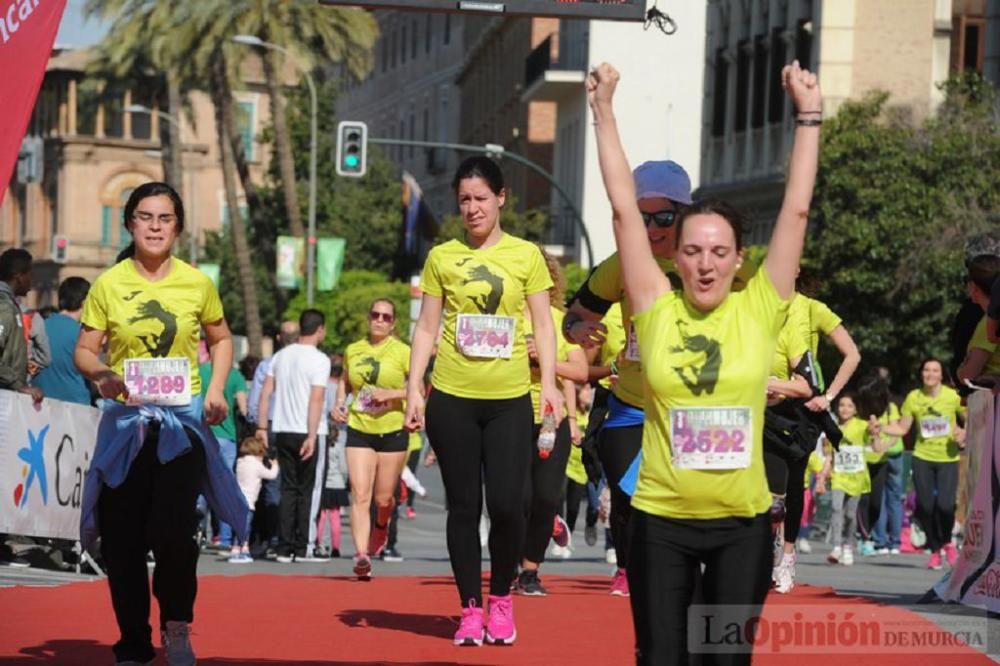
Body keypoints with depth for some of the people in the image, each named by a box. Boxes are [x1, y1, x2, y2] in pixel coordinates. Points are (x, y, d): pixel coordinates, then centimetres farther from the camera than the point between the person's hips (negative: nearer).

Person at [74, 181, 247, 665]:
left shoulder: (197, 284, 1)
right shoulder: (109, 285, -2)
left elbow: (221, 339, 15)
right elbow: (84, 351, 2)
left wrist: (216, 389, 0)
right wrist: (99, 373, -20)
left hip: (182, 419, -1)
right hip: (126, 419, 1)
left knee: (173, 530, -14)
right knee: (123, 537, 1)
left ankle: (177, 626, 11)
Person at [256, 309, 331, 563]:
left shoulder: (281, 356, 10)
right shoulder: (319, 359, -8)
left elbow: (265, 393, 8)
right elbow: (316, 399, -16)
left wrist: (262, 427, 10)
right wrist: (312, 436, -18)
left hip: (283, 431, 5)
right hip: (308, 433, -5)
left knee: (288, 489, 8)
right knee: (308, 490, 2)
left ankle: (285, 548, 3)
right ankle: (303, 547, 1)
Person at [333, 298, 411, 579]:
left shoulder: (402, 351, -4)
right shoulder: (352, 351, 7)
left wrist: (392, 393, -19)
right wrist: (339, 404, 6)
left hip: (393, 431, -2)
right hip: (359, 429, 2)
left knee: (383, 497, 8)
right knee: (360, 495, -11)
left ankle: (381, 527, 43)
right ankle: (361, 555, -18)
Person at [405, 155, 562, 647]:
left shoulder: (526, 255, 4)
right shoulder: (442, 257, 6)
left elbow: (543, 325, 5)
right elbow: (426, 327, 7)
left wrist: (549, 383, -7)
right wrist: (413, 389, 0)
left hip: (510, 399, -1)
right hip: (452, 398, 1)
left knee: (506, 503, -7)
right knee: (463, 505, 4)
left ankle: (502, 598, 15)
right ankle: (471, 607, 13)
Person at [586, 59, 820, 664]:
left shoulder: (759, 311, -1)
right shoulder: (657, 312, -1)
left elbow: (796, 211, -1)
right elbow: (625, 209, -1)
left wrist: (809, 115, -2)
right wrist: (604, 111, 0)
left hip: (743, 522, 0)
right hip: (661, 520, 0)